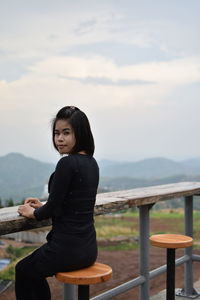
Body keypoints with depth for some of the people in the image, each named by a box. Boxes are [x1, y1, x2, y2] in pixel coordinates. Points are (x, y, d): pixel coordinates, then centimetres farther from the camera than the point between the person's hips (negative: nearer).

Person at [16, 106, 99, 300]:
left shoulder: (67, 163, -20)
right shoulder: (91, 163, 6)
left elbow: (53, 208, -15)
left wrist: (33, 213, 4)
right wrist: (43, 206, 17)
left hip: (68, 247, -8)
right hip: (88, 248, 8)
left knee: (23, 271, 22)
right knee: (34, 271, 32)